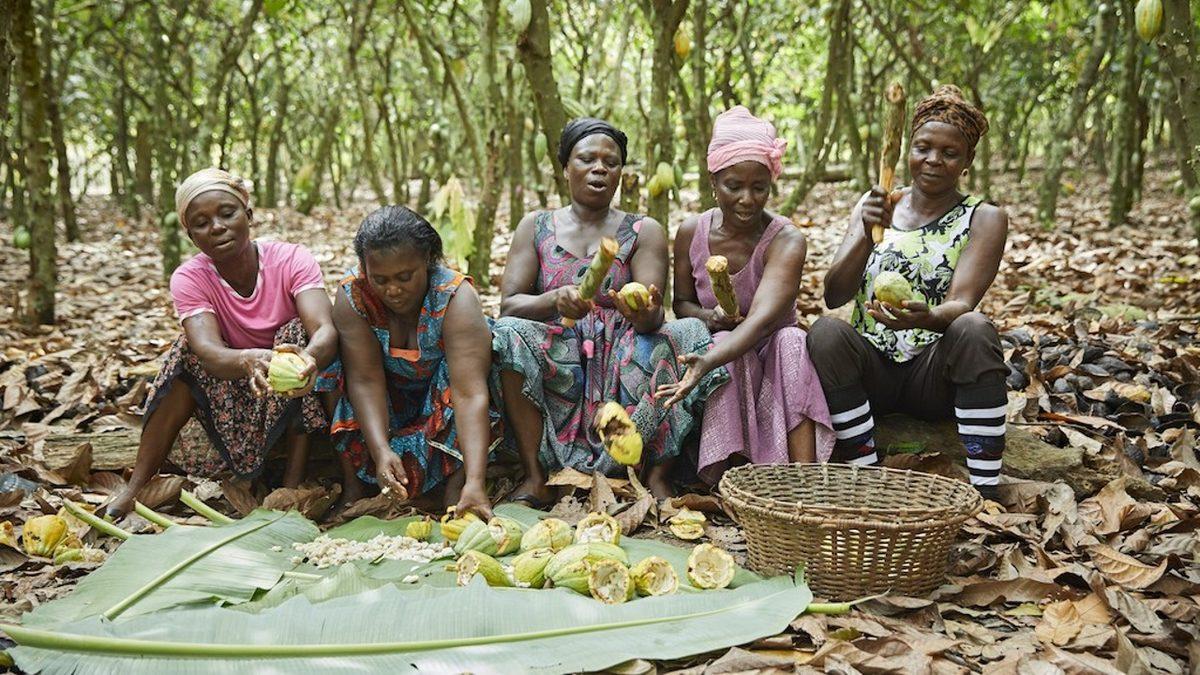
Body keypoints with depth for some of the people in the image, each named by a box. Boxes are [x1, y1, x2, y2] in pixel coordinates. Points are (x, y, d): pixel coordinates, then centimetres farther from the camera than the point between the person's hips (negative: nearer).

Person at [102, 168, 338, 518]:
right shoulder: (189, 279, -15)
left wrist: (308, 358, -61)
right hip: (235, 396, 2)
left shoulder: (292, 260, -18)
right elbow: (209, 352, -34)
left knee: (298, 332, -28)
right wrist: (250, 360, -58)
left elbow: (326, 330, -36)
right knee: (189, 349, -23)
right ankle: (135, 488, -19)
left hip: (298, 400, -1)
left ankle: (294, 480, -27)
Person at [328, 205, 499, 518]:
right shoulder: (351, 294, -22)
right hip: (385, 411, 2)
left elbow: (469, 393, -39)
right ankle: (352, 477, -15)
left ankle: (456, 478, -25)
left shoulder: (456, 297, -30)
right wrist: (381, 451, -42)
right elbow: (365, 379, -27)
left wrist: (475, 482, -49)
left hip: (442, 410, -2)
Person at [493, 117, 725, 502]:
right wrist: (556, 300, -25)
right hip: (555, 369, 0)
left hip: (622, 372, 0)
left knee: (679, 338, -26)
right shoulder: (536, 228, 11)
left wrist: (644, 315, -33)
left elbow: (653, 315, -7)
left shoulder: (644, 232, 8)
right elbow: (509, 304, -3)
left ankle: (658, 478, -19)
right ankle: (534, 477, -22)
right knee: (508, 334, -28)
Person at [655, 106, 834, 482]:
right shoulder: (691, 233, -4)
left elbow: (762, 320, -33)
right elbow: (681, 303, 9)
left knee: (792, 339, -34)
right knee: (726, 339, -32)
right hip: (720, 351, 2)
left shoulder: (787, 241, -18)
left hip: (772, 353, -1)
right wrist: (710, 318, -18)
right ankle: (718, 477, -36)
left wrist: (706, 364, -51)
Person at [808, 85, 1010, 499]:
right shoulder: (874, 207, 9)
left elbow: (961, 303, -14)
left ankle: (984, 491, -29)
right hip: (871, 373, 2)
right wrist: (867, 234, -19)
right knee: (826, 331, -28)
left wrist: (926, 318, -38)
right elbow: (833, 296, -2)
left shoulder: (983, 219, 2)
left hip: (936, 376, -1)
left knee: (975, 328, -32)